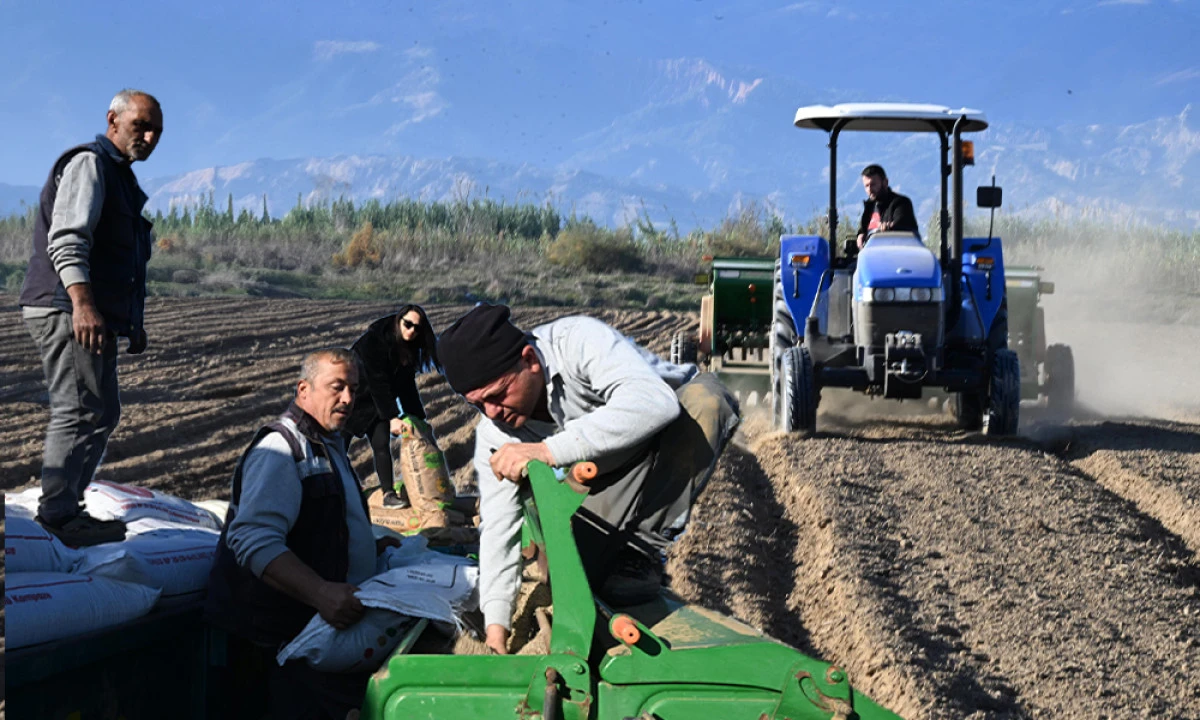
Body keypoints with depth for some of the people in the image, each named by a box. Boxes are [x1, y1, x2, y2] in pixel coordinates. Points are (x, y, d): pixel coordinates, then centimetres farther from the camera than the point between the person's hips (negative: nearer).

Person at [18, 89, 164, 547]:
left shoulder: (120, 176, 26)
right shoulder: (89, 163, -6)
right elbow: (67, 239, -20)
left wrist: (133, 322, 28)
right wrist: (82, 303, -32)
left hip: (97, 315, 11)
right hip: (67, 310, -11)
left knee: (101, 413, 14)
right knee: (82, 411, -12)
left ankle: (63, 508, 21)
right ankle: (59, 514, -8)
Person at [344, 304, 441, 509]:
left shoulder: (408, 349, -2)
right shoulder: (374, 341, -26)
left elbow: (406, 385, 4)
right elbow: (377, 382, -30)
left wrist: (418, 419, -2)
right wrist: (392, 417, -33)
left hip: (376, 404, 7)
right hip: (351, 399, -6)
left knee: (382, 444, -2)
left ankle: (389, 493, 0)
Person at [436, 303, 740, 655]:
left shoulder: (577, 340, -34)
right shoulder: (494, 433, -17)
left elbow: (655, 401, -50)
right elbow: (498, 527, -17)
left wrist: (548, 451, -55)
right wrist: (495, 626, -26)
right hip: (613, 473, 3)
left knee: (704, 394, -38)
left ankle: (643, 550, -24)